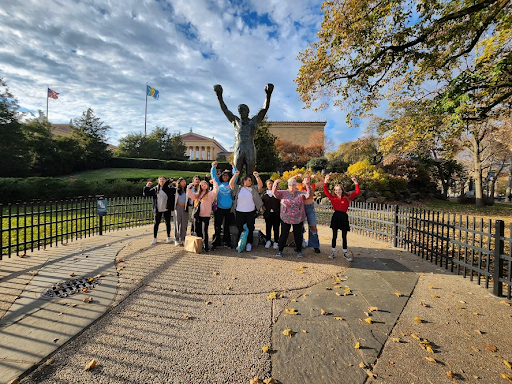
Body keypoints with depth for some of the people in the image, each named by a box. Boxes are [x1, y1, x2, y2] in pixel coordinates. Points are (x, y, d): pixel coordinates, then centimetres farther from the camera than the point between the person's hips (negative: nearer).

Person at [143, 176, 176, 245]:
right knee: (156, 223, 6)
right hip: (158, 210, 1)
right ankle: (154, 238, 18)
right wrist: (147, 186, -9)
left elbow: (176, 190, -12)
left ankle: (168, 237, 22)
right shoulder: (155, 189, 3)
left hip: (167, 209, 0)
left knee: (167, 223, 9)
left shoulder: (169, 188, 0)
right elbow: (145, 194, 3)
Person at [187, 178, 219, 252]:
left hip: (205, 216, -6)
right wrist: (191, 185, 18)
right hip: (197, 215, 6)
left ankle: (206, 246, 3)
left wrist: (214, 182, -7)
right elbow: (189, 194, 21)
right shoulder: (198, 194, 20)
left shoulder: (210, 193, 2)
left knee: (204, 231, -6)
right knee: (197, 231, 10)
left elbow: (216, 190, -16)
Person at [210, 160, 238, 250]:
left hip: (229, 208, 1)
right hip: (219, 208, 0)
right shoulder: (218, 184, 12)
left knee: (227, 226, 10)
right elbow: (214, 175, 12)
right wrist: (214, 166, 4)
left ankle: (226, 241, 20)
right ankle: (216, 242, 6)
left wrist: (234, 166, 8)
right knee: (217, 226, -1)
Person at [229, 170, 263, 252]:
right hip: (239, 212, -1)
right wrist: (235, 175, -13)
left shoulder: (253, 189, 9)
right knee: (240, 229, 7)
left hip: (251, 212, 1)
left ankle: (249, 244, 18)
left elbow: (261, 185, -2)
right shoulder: (238, 188, 6)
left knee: (250, 229, 6)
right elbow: (231, 184, -4)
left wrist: (257, 176, -12)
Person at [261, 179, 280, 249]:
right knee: (268, 227, 8)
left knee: (276, 228, 2)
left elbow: (281, 202, 4)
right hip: (268, 213, 2)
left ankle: (276, 242, 14)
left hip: (276, 213, -2)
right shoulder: (264, 193, 11)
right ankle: (268, 241, 23)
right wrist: (262, 206, 0)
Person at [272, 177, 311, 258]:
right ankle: (280, 250, 19)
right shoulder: (283, 193, 1)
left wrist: (308, 185, -24)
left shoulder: (301, 194, 2)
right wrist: (276, 183, -22)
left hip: (298, 219, 1)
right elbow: (274, 192, -8)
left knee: (298, 235, 10)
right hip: (285, 218, 0)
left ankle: (299, 251, 27)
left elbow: (308, 194, -11)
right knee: (284, 235, 6)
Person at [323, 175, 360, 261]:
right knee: (334, 235, 9)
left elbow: (357, 192, 0)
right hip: (335, 216, 0)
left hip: (344, 217, 0)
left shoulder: (347, 197, 3)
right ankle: (333, 252, 21)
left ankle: (345, 253, 22)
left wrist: (356, 182, -7)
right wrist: (326, 181, -7)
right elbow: (325, 191, -1)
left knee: (344, 236, 9)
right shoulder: (333, 198, 2)